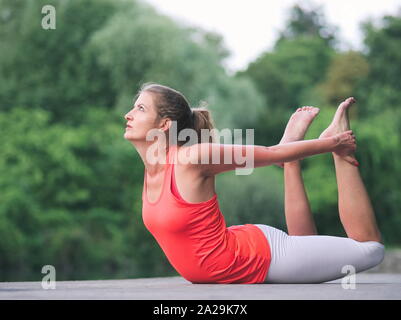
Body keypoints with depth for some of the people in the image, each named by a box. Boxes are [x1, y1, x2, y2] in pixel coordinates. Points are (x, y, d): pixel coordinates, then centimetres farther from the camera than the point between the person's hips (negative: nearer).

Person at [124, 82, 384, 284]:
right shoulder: (152, 168, -1)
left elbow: (271, 153, -11)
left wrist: (332, 144, -2)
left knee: (371, 247, 3)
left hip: (262, 258, -7)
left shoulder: (191, 158, -25)